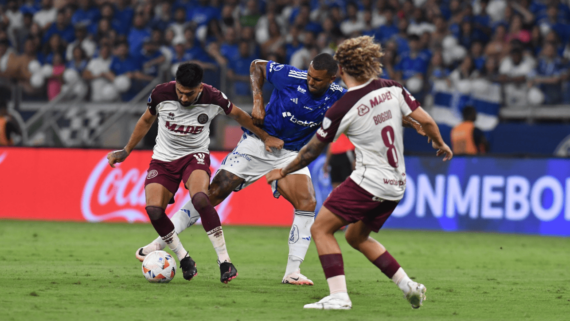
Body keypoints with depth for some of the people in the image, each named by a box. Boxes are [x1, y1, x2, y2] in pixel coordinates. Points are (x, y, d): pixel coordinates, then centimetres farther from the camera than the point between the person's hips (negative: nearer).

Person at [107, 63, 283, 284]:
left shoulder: (212, 98, -16)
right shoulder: (161, 94, -14)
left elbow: (239, 116, 5)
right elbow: (146, 121, 7)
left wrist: (265, 137, 14)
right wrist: (126, 151, 12)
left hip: (194, 155, -2)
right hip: (163, 158, 2)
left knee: (200, 198, -33)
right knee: (153, 209, -20)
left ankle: (224, 261, -24)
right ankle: (184, 259, 1)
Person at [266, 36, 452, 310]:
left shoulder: (340, 110, -11)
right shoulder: (392, 89, 1)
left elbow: (312, 151, 0)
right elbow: (425, 121, 4)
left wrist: (283, 172, 15)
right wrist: (439, 143, 25)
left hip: (369, 181, -7)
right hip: (396, 185, 7)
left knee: (321, 228, -1)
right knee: (356, 237, 24)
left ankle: (339, 296, -14)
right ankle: (408, 286, 19)